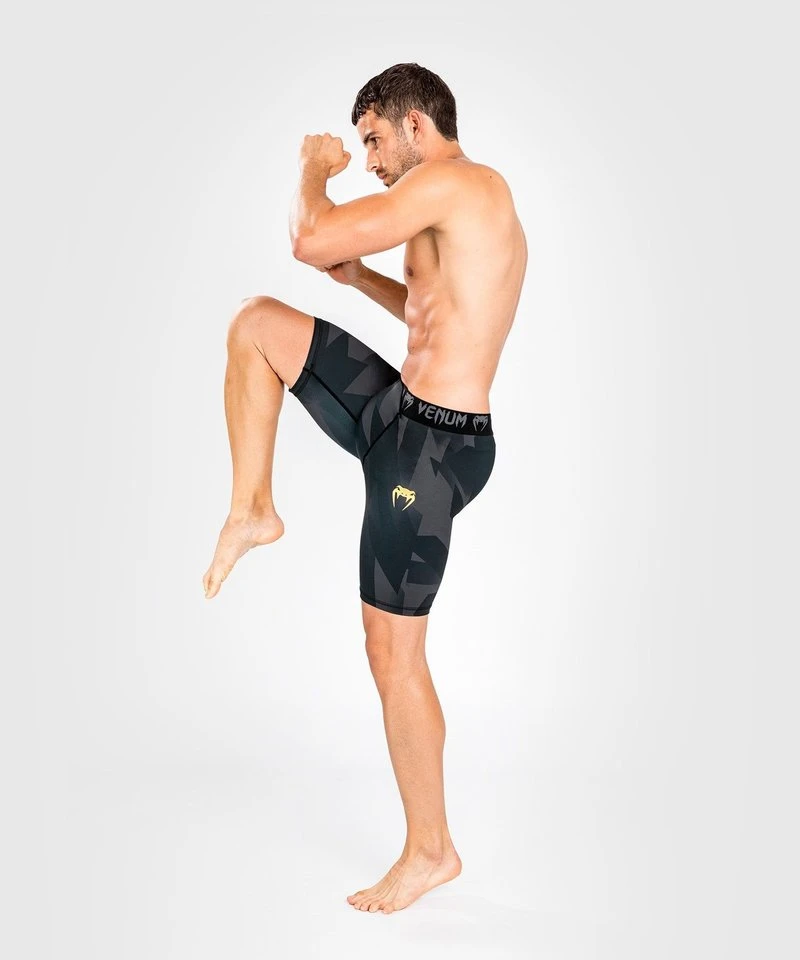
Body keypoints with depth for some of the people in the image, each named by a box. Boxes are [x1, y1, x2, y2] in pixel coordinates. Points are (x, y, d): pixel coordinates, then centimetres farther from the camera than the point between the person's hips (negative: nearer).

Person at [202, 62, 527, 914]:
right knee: (257, 322, 11)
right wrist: (359, 277, 19)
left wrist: (316, 168, 0)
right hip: (406, 414, 10)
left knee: (393, 652, -1)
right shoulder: (483, 205, 16)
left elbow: (309, 241, -21)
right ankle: (254, 510, 14)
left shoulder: (453, 181, -15)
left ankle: (431, 850, 16)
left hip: (431, 446, -10)